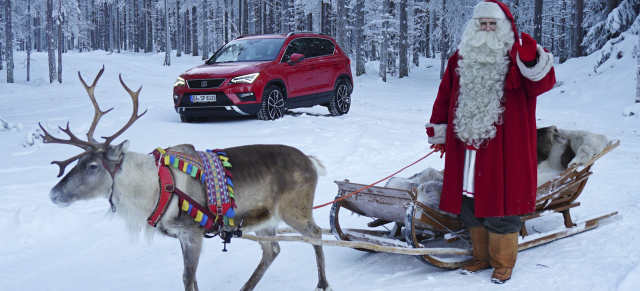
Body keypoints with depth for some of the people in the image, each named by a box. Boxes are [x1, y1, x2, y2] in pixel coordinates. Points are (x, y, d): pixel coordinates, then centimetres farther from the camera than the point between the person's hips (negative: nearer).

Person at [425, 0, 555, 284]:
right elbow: (445, 97, 15)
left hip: (503, 148, -5)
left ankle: (503, 262, 17)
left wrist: (532, 62, -35)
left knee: (499, 206, 1)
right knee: (470, 204, 11)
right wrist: (439, 131, 14)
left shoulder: (516, 56, -3)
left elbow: (542, 83, -17)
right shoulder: (461, 58, 11)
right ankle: (482, 256, 27)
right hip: (466, 145, 5)